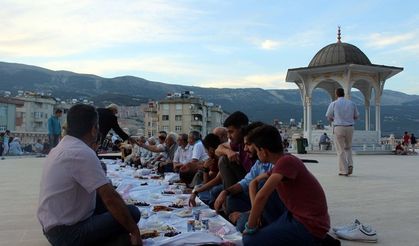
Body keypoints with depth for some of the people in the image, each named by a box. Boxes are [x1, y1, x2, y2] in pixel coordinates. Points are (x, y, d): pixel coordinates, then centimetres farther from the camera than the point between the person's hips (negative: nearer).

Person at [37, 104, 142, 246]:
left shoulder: (61, 147, 9)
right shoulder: (83, 153, -21)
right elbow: (111, 198, -24)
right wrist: (135, 231, -16)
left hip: (54, 226, 10)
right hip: (67, 233, -10)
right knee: (132, 212, -11)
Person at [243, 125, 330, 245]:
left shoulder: (286, 161, -22)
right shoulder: (281, 163, 7)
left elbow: (261, 197, -29)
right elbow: (254, 182, 16)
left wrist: (250, 228, -17)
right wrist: (256, 212, 1)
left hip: (310, 226, -9)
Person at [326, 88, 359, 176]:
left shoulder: (334, 104, -3)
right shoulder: (351, 103, 7)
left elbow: (328, 117, 2)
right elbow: (356, 116, 14)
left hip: (338, 128, -3)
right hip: (350, 127, 3)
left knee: (340, 150, 3)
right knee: (348, 148, 21)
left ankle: (344, 170, 2)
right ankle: (350, 165, 2)